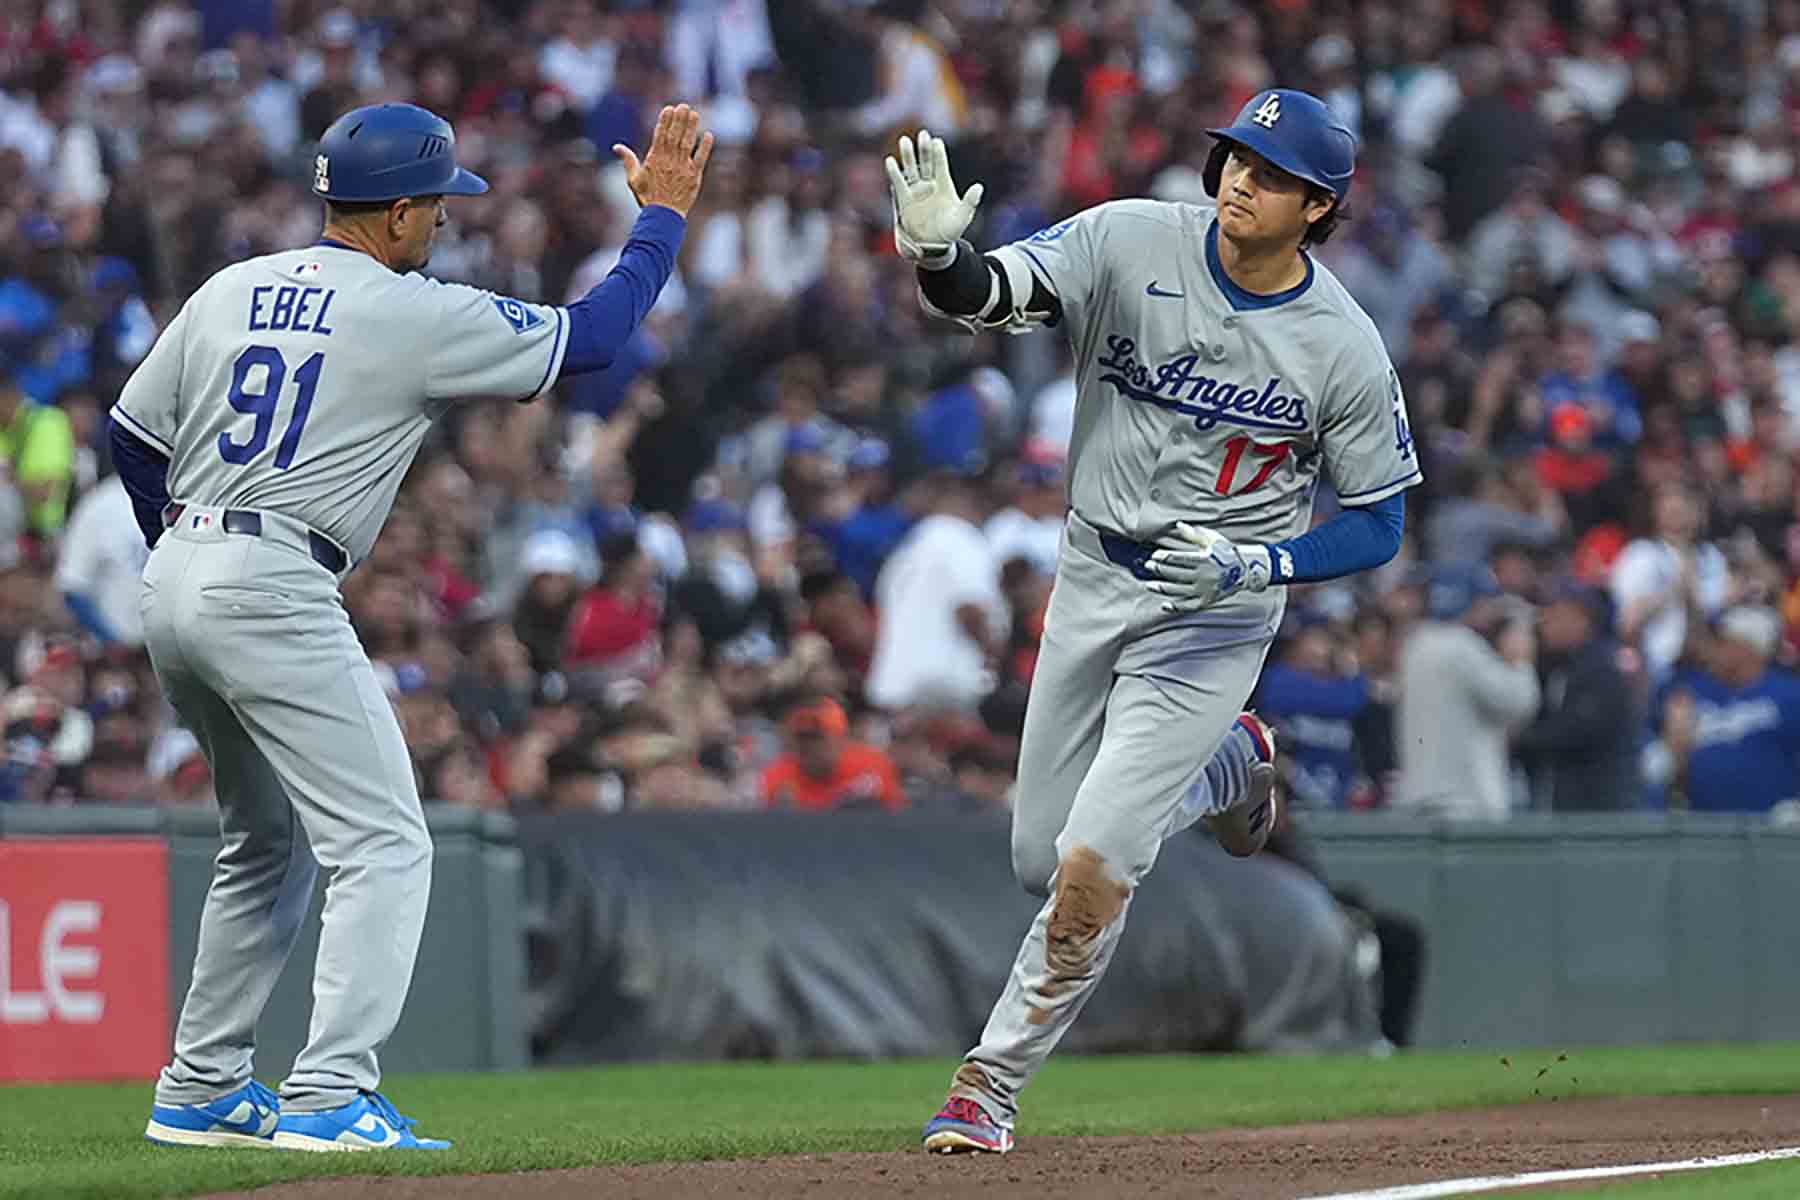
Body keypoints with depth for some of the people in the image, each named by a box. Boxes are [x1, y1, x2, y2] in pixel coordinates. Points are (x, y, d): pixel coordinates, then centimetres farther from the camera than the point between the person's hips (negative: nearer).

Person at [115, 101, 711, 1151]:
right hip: (276, 593, -8)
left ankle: (202, 1089, 25)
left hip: (174, 587, 8)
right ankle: (329, 1097, -18)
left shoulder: (230, 291, 12)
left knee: (269, 846, 22)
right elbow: (590, 336, -1)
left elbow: (133, 432, 17)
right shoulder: (416, 315, -7)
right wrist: (664, 212, 10)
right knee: (382, 845, -6)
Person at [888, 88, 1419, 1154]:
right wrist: (938, 251, -47)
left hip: (1214, 616, -4)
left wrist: (1251, 565, -22)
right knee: (1039, 858, 14)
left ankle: (991, 1086, 4)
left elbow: (1379, 526, -5)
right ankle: (1228, 765, 41)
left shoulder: (1346, 349, -13)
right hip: (1092, 581, 4)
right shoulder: (1130, 243, -11)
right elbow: (988, 295, -23)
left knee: (1092, 867, -14)